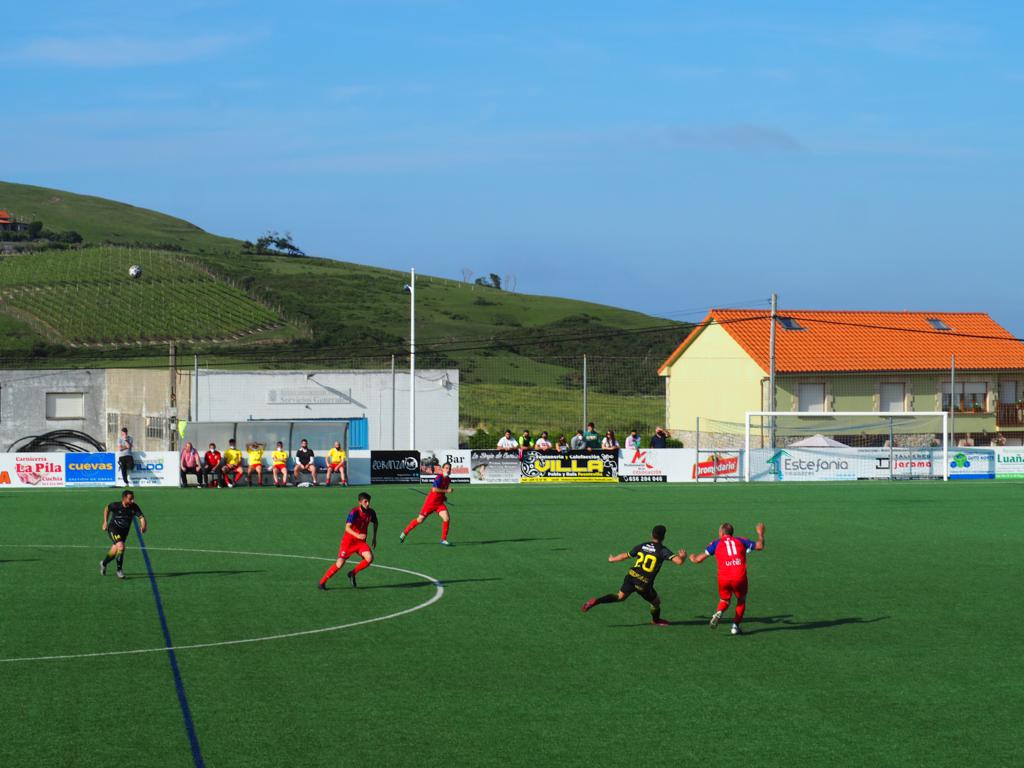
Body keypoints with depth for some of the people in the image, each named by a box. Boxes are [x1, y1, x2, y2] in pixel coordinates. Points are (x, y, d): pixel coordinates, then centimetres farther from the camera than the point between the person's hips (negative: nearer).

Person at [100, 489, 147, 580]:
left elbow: (141, 517, -21)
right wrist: (105, 522, 4)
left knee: (114, 552, 10)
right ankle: (119, 570, -7)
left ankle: (104, 563, 40)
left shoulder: (134, 507, -13)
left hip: (124, 531, 4)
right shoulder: (116, 506, -18)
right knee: (121, 547, -25)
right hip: (113, 529, -4)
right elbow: (107, 509, 3)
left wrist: (143, 526, -41)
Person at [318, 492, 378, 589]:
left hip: (361, 541, 5)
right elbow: (347, 528, -32)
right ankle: (322, 582, 8)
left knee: (370, 558, -20)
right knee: (339, 564, -9)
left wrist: (374, 538, 17)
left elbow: (375, 523, 20)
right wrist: (358, 535, -47)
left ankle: (352, 574, 4)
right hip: (349, 540, -5)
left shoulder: (371, 512, -4)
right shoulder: (354, 512, -22)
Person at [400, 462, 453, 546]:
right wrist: (446, 491, -29)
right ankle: (405, 533, 24)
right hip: (430, 503, -6)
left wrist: (444, 496, 11)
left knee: (446, 518, -15)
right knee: (420, 520, 4)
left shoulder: (448, 479, 5)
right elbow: (434, 489, -35)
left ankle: (443, 539, -5)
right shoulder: (439, 478, -20)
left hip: (440, 503, 6)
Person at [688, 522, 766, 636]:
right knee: (741, 600, 23)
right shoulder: (741, 541, 13)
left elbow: (700, 558, 10)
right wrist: (760, 533, 35)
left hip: (724, 578, 0)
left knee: (724, 600, 22)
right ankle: (736, 626, 14)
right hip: (740, 577, 0)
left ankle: (719, 613, -11)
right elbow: (760, 546, 17)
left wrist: (694, 558, 33)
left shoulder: (717, 543, 10)